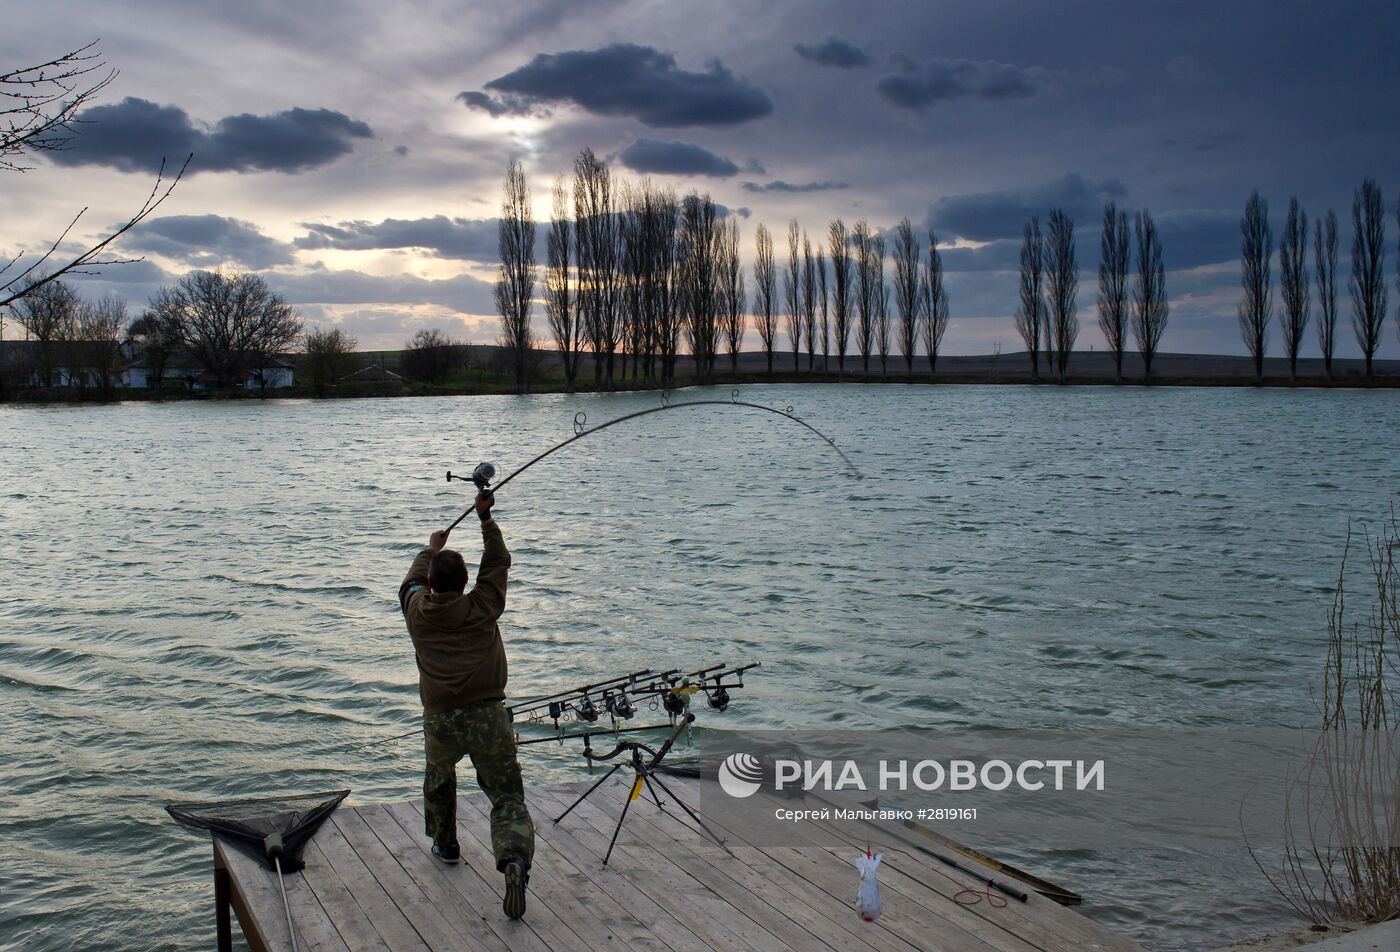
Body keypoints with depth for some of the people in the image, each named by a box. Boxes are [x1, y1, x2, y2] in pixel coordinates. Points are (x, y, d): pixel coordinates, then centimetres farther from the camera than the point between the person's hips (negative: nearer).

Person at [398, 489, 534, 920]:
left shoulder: (418, 613, 8)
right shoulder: (483, 608, 4)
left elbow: (412, 581, 31)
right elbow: (498, 562, 18)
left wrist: (432, 548, 47)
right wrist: (486, 517, 23)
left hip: (440, 721, 2)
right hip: (488, 715, -2)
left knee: (438, 780, 33)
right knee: (508, 798, -2)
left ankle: (445, 844, 47)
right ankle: (515, 859, -27)